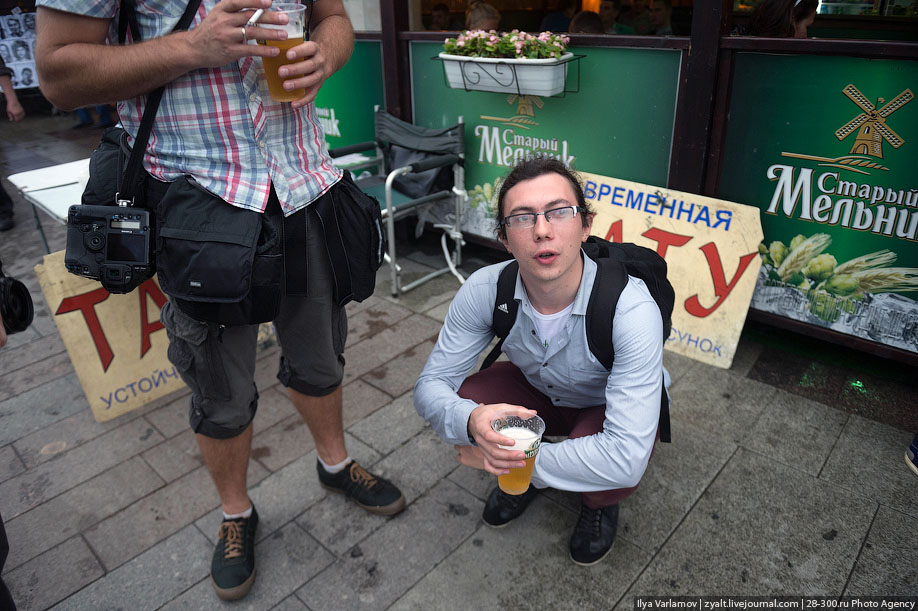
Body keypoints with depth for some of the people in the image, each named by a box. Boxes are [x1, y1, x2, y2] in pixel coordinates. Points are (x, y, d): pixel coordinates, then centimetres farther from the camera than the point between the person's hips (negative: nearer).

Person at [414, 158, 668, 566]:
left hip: (607, 405, -2)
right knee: (456, 409, -24)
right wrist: (472, 421, -44)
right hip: (534, 388, 3)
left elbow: (627, 461, -42)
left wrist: (510, 458, -34)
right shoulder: (485, 289, -26)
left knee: (611, 472, -35)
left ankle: (599, 502, 6)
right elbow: (430, 385, -20)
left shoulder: (632, 310, -38)